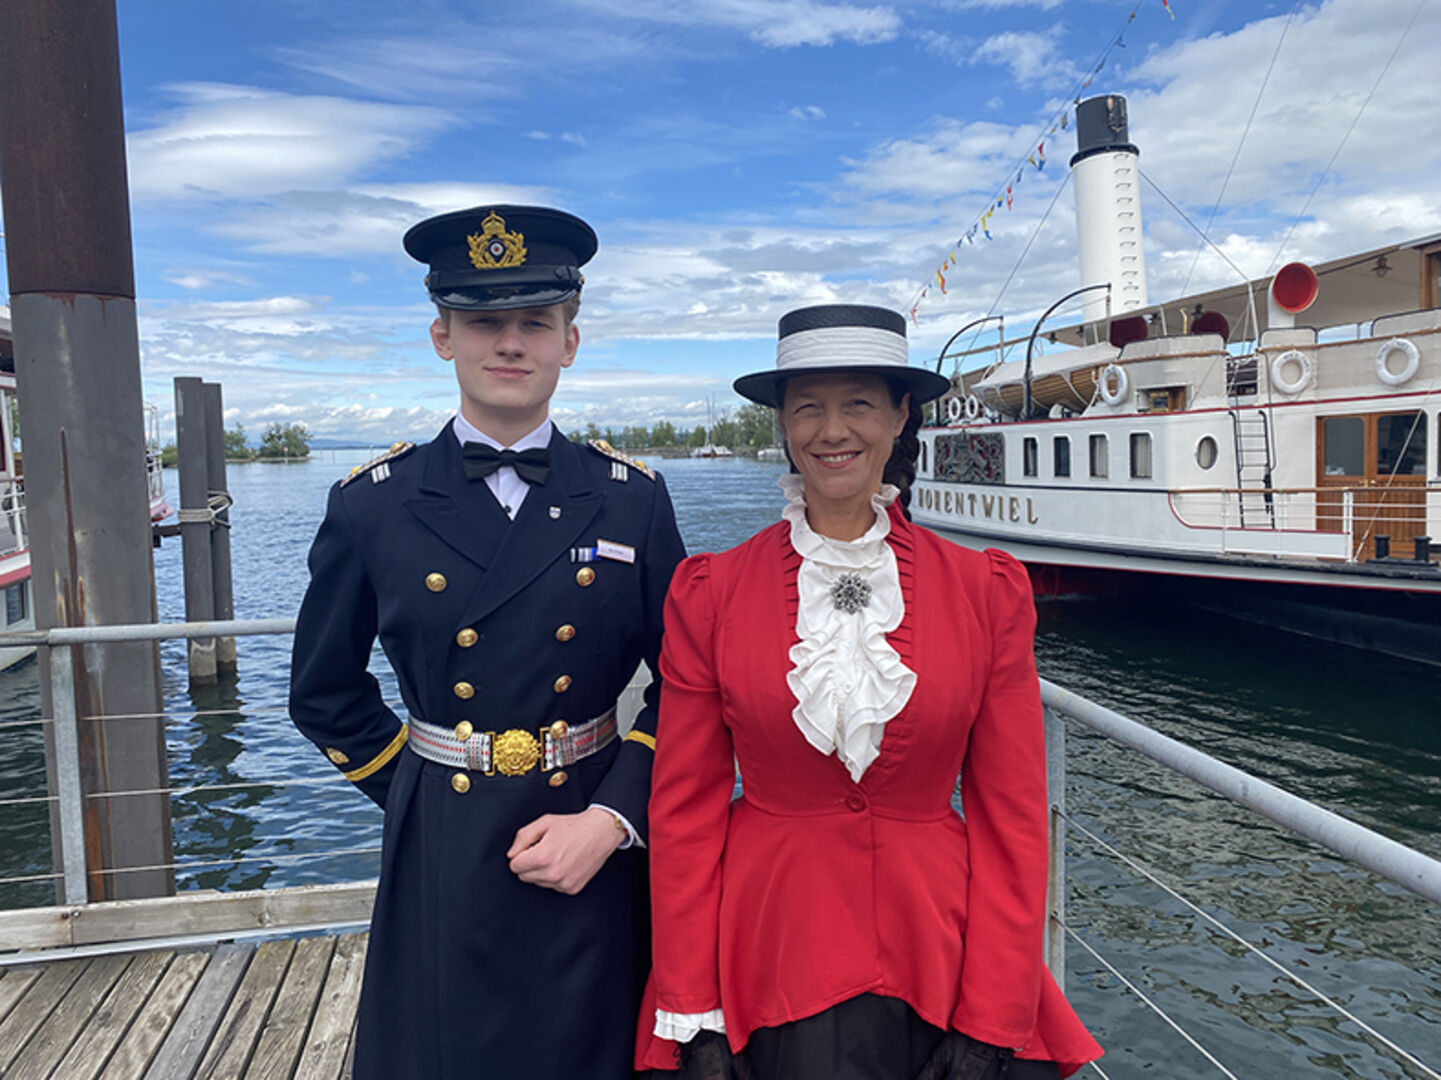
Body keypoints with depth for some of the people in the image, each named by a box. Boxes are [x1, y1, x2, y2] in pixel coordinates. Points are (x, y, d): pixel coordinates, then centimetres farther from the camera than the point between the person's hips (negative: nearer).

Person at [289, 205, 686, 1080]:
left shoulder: (633, 500, -3)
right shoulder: (373, 505, -3)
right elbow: (326, 692, 10)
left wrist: (610, 819, -10)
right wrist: (414, 789, 2)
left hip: (596, 851, 0)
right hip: (440, 867, 0)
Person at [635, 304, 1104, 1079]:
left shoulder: (987, 592, -4)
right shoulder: (710, 593, -5)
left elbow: (1012, 819, -2)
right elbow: (685, 814, -2)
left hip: (937, 958, 1)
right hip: (770, 953, 0)